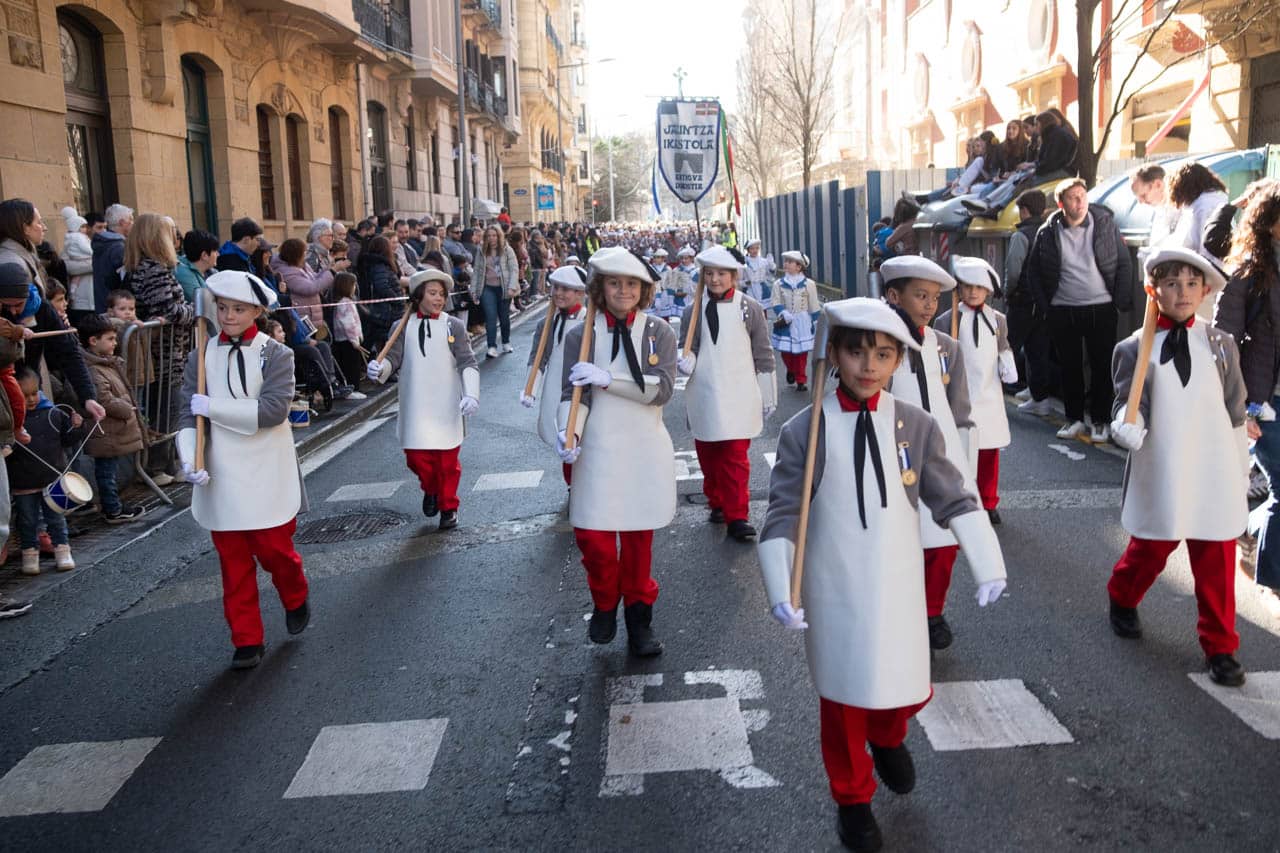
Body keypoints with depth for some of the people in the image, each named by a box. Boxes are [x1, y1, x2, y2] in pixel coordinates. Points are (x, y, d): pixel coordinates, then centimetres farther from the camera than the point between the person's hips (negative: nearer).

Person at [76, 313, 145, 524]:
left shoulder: (107, 363, 12)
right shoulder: (94, 370, -20)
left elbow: (119, 394, 27)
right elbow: (105, 401, -26)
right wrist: (128, 410, -16)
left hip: (113, 431, 10)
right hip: (106, 434, -10)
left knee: (108, 469, 18)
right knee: (107, 470, 1)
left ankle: (113, 505, 28)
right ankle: (113, 511, 8)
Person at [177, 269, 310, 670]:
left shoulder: (276, 355, -5)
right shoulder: (201, 358, 3)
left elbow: (273, 410, -18)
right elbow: (188, 415, -2)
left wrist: (212, 406, -18)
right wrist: (189, 459, -18)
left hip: (267, 477, -2)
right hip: (220, 479, 2)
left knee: (274, 549, 4)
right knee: (233, 561, 8)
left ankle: (295, 600, 36)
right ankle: (247, 640, 20)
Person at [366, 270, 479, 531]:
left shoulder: (454, 326, -3)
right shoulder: (403, 326, 2)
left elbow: (467, 363, -8)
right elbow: (394, 358, -4)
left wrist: (471, 394, -22)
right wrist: (379, 369, -27)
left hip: (446, 406, -1)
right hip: (415, 406, 1)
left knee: (447, 460, 6)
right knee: (417, 456, 5)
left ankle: (448, 507, 26)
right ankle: (430, 490, 37)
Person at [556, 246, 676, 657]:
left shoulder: (659, 332, 1)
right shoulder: (580, 336, 2)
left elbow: (662, 389, -11)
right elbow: (573, 393, -1)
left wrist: (607, 378, -18)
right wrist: (569, 432, -20)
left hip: (644, 450, 1)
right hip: (598, 450, 0)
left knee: (638, 537, 9)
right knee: (592, 534, -5)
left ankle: (638, 618, 26)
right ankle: (604, 603, 24)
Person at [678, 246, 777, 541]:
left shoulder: (750, 309, -1)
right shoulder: (693, 312, 3)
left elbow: (763, 356, 3)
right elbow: (690, 350, 10)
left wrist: (768, 396, 6)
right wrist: (686, 362, -14)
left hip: (738, 397, -2)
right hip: (703, 397, 3)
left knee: (736, 457, -3)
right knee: (707, 455, 12)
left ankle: (736, 516, 4)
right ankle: (717, 503, 29)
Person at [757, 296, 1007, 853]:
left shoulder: (917, 426, -5)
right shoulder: (804, 432, -11)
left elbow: (955, 501, 1)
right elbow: (782, 518, -11)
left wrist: (988, 568, -4)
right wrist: (780, 592, -19)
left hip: (898, 588, 2)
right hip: (835, 593, -2)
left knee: (909, 689, 15)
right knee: (844, 697, 11)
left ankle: (888, 738, 52)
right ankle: (853, 798, 36)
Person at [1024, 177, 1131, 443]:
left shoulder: (1105, 224, -2)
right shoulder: (1048, 233, -1)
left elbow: (1123, 262, 3)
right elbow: (1032, 271, 8)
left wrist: (1121, 300, -3)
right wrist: (1044, 304, 2)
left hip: (1101, 308, -1)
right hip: (1063, 311, 1)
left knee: (1102, 366, 4)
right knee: (1069, 367, 8)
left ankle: (1101, 421, 14)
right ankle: (1074, 419, 20)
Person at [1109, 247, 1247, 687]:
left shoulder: (1221, 345, 2)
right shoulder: (1134, 349, -4)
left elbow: (1236, 414, 7)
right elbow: (1129, 404, -8)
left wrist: (1241, 477, 10)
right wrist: (1126, 427, -32)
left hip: (1213, 476, 2)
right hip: (1160, 477, -1)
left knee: (1217, 566, 6)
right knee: (1149, 551, 13)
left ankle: (1220, 648, 21)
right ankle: (1122, 600, 44)